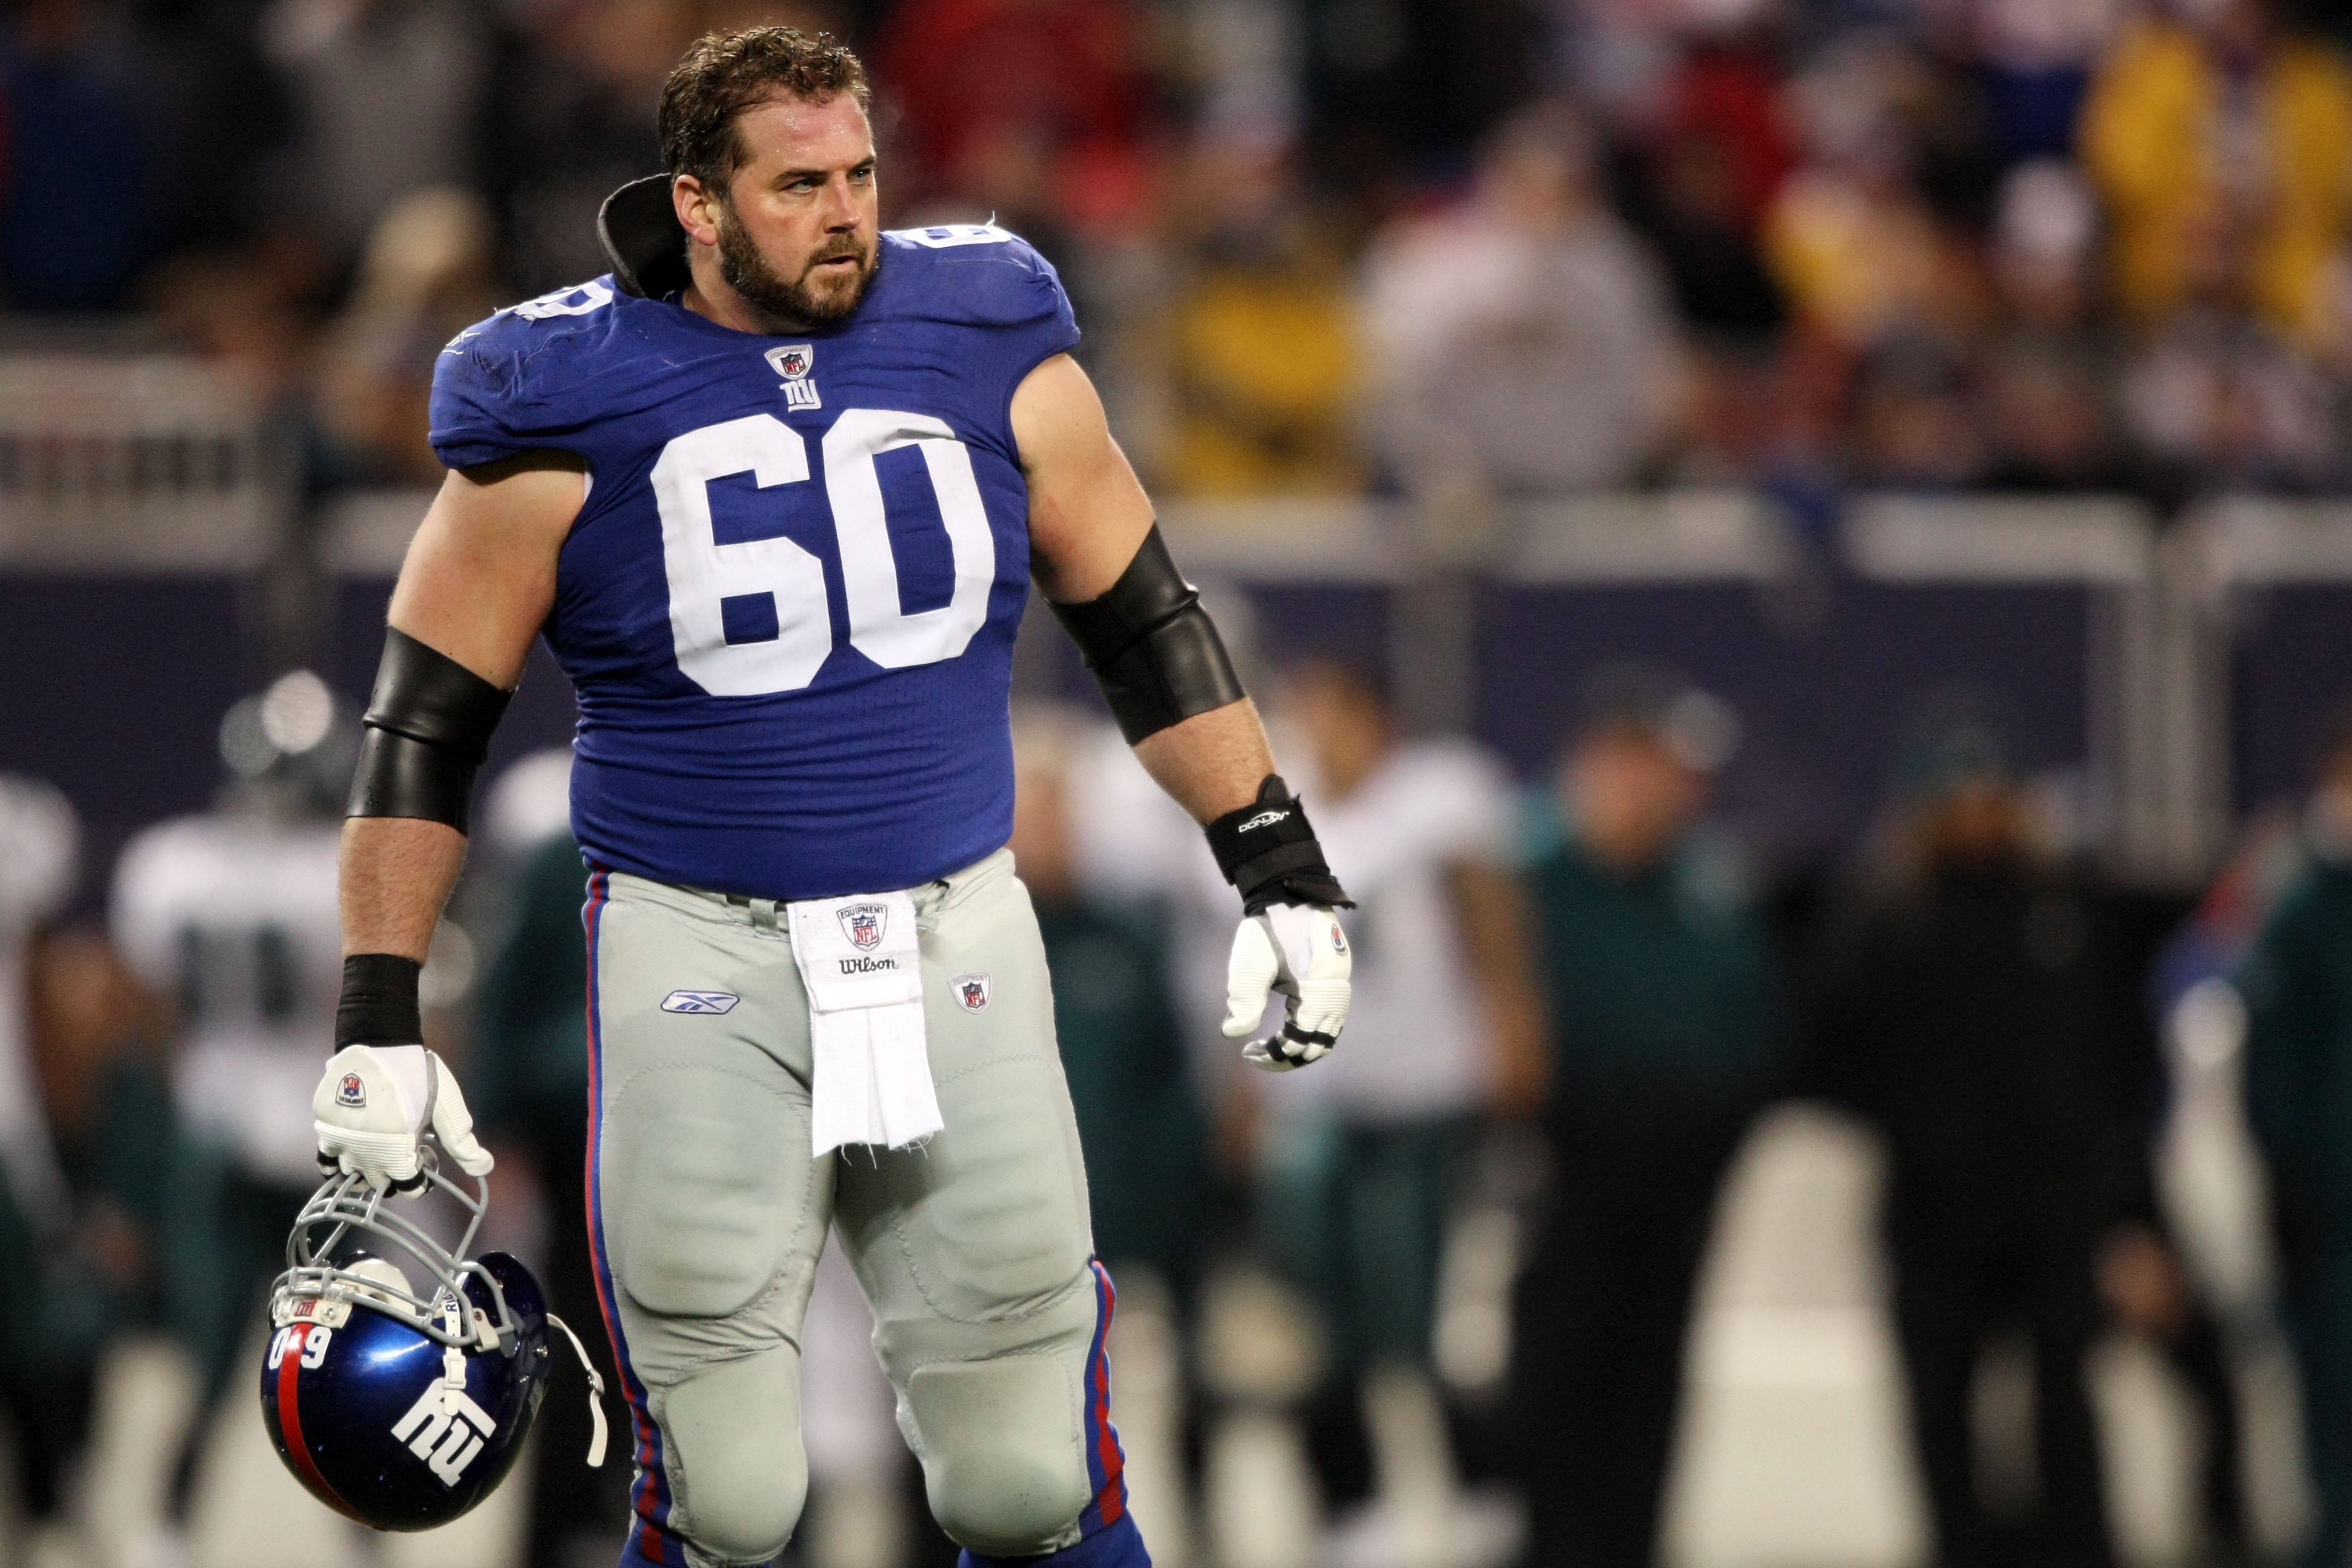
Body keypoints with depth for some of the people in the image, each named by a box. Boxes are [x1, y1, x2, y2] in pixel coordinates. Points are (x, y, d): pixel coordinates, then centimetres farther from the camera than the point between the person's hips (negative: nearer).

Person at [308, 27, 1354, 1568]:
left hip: (955, 930, 2)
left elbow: (1149, 628, 14)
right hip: (700, 950, -2)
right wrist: (377, 1020, -1)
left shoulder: (991, 349, 3)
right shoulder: (570, 408, -4)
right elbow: (427, 730, 3)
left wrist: (1284, 876, 11)